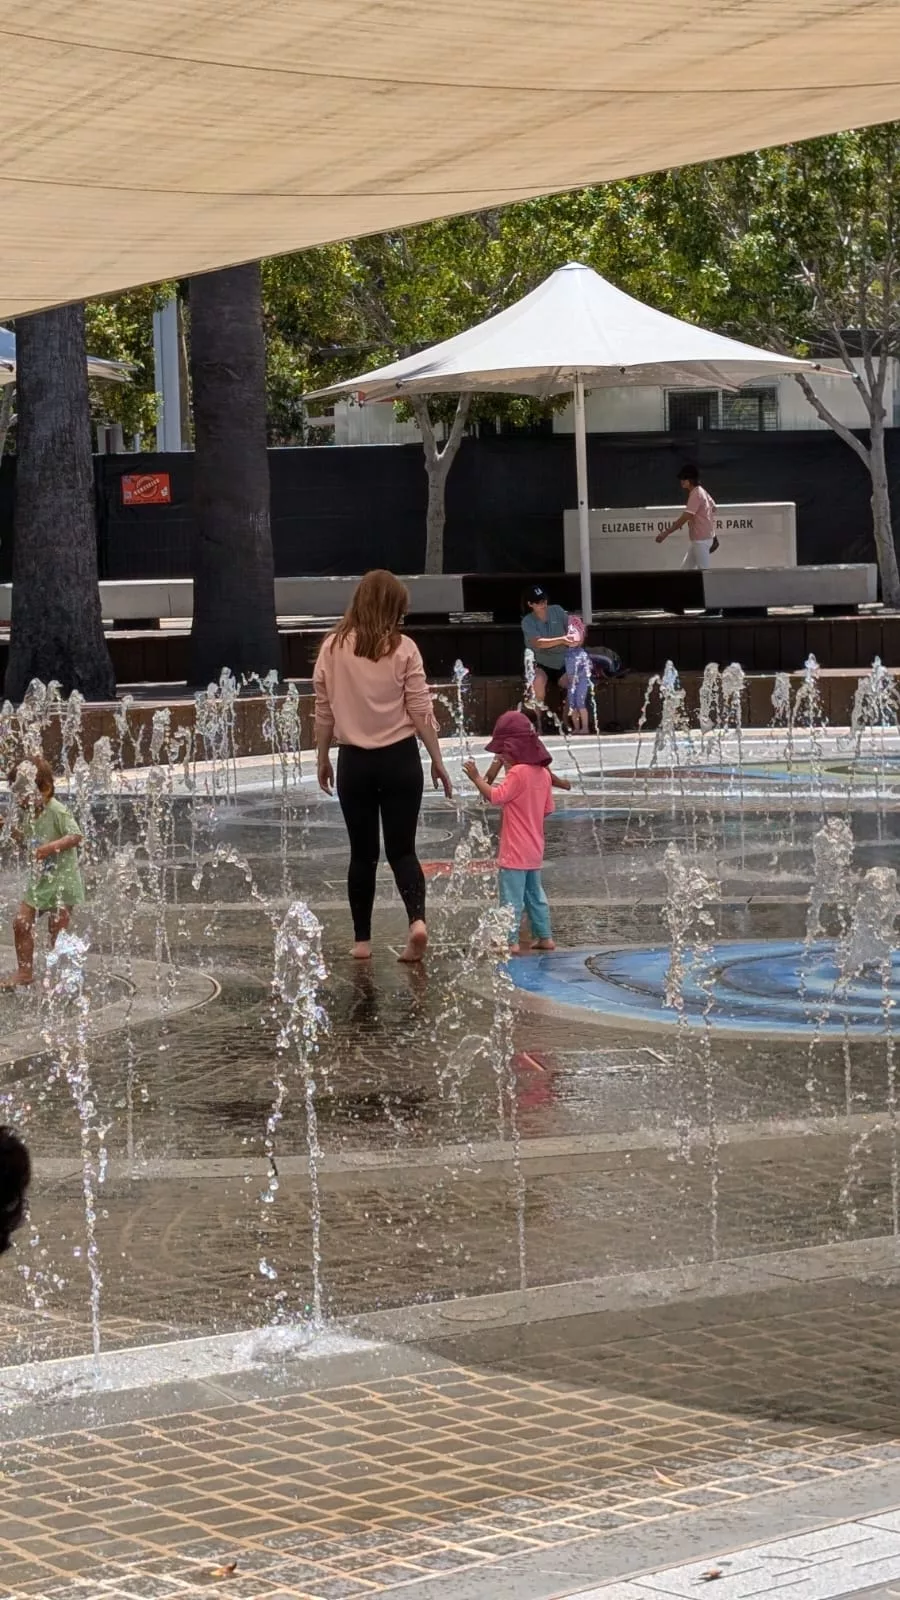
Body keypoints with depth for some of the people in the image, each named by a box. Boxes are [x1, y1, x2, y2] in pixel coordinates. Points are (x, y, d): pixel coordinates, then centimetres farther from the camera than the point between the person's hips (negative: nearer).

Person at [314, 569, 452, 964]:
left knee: (363, 853, 11)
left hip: (355, 761, 1)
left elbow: (324, 710, 2)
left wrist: (323, 758, 15)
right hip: (400, 758, -1)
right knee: (402, 849, 5)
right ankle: (417, 919, -19)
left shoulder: (334, 649, -2)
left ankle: (362, 940, 13)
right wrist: (438, 761, 4)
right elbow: (421, 711, -4)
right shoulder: (403, 649, -6)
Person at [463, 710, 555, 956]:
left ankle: (511, 941, -7)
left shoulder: (517, 773, -17)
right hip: (534, 850, 9)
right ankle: (544, 936, 22)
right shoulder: (543, 773, 9)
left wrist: (476, 778, -15)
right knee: (535, 893, 19)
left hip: (515, 851, -9)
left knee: (512, 897, -6)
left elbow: (494, 797, -22)